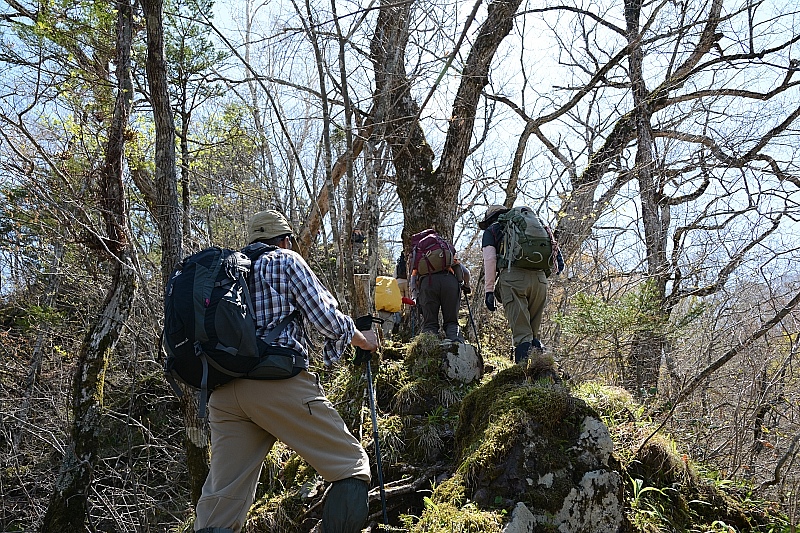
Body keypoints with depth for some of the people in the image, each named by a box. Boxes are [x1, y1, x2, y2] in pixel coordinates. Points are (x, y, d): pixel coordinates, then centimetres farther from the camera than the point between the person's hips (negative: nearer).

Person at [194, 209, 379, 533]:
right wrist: (364, 340, 18)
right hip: (279, 384, -6)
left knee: (220, 504, 9)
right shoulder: (286, 261, 8)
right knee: (351, 466, 2)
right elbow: (329, 321, 1)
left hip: (223, 391, 7)